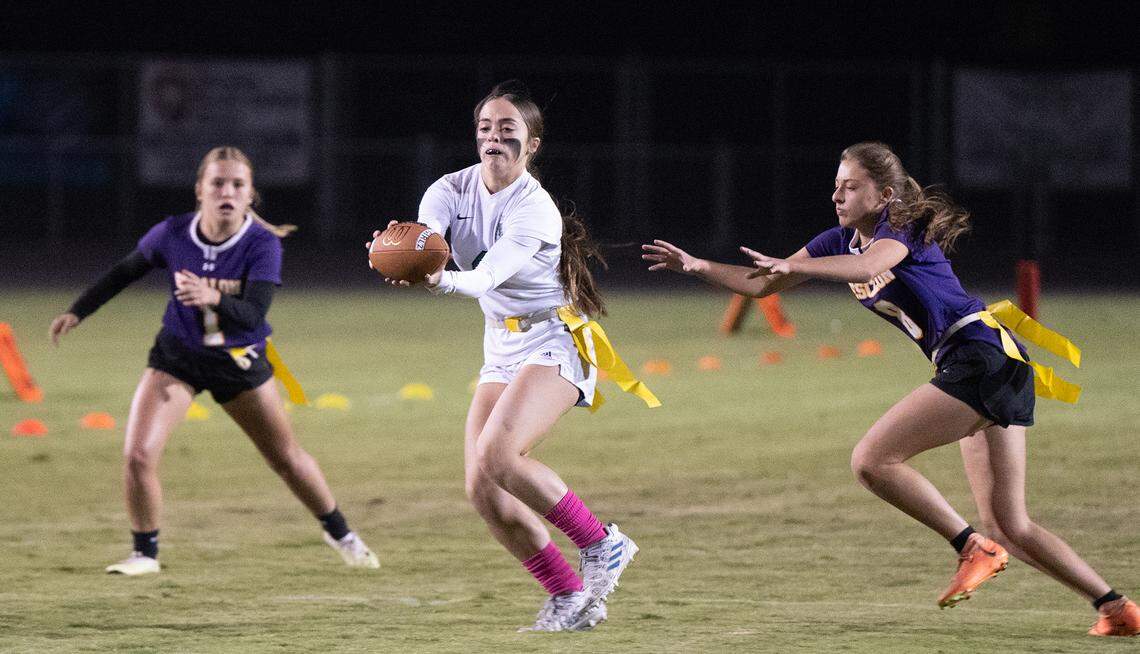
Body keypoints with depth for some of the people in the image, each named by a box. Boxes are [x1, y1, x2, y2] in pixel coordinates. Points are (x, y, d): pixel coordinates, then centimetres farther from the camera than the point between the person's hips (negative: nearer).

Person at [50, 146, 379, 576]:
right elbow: (125, 272, 4)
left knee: (288, 458, 12)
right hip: (177, 357, 1)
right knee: (137, 455, -16)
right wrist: (77, 312, 5)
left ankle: (338, 532, 37)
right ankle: (144, 553, 5)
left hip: (240, 361, -1)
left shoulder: (263, 245, -21)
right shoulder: (172, 235, -16)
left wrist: (215, 299, -51)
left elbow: (253, 315, -32)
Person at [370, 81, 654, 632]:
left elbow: (486, 278, -34)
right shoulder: (454, 189, -2)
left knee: (496, 457, -27)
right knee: (483, 491, -7)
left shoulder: (533, 209, -20)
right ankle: (570, 598, 5)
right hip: (501, 350, 7)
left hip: (556, 342, -7)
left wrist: (441, 279, -56)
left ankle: (602, 544, -10)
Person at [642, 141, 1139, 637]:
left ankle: (974, 549, -15)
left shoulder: (901, 227, -7)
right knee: (1008, 526, 6)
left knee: (871, 461, -17)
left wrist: (791, 265, -40)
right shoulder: (842, 240, 17)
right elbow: (763, 285, 18)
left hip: (983, 352, -9)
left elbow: (868, 266, -31)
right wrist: (697, 266, 7)